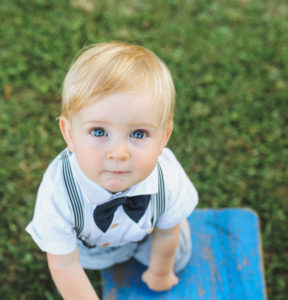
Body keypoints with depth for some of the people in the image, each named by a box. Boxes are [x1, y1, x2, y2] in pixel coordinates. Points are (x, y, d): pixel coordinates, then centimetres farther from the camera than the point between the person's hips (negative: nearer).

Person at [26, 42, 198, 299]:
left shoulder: (169, 178, -40)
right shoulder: (57, 193, -46)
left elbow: (166, 233, -16)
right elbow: (64, 264, -29)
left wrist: (160, 273, 3)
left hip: (147, 233, 1)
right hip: (87, 245, 0)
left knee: (177, 260, 26)